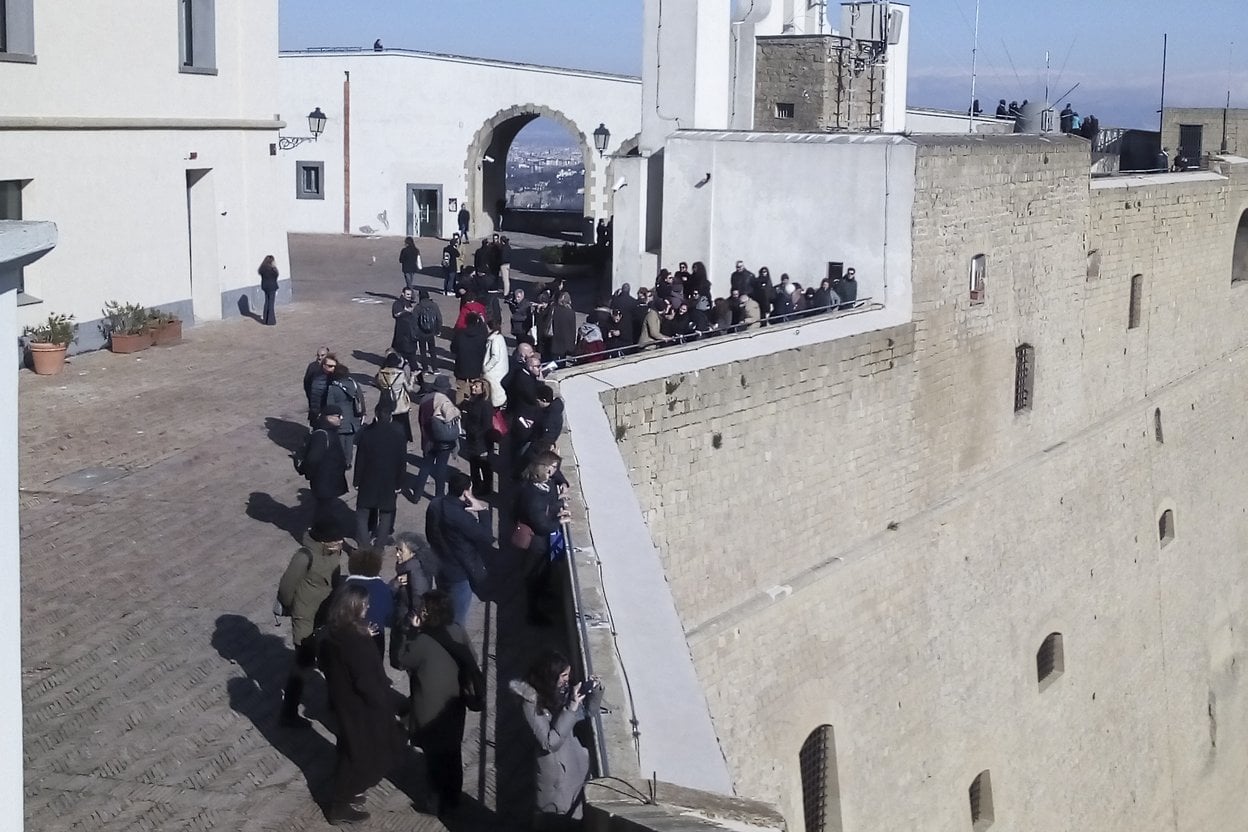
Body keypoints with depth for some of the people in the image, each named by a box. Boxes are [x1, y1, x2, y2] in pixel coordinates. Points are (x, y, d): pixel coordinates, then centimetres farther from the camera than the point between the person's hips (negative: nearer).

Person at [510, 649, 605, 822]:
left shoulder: (564, 690, -1)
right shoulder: (531, 702, -16)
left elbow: (590, 711, 16)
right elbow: (550, 743, -21)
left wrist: (595, 691, -4)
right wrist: (571, 708, -26)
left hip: (579, 767, 5)